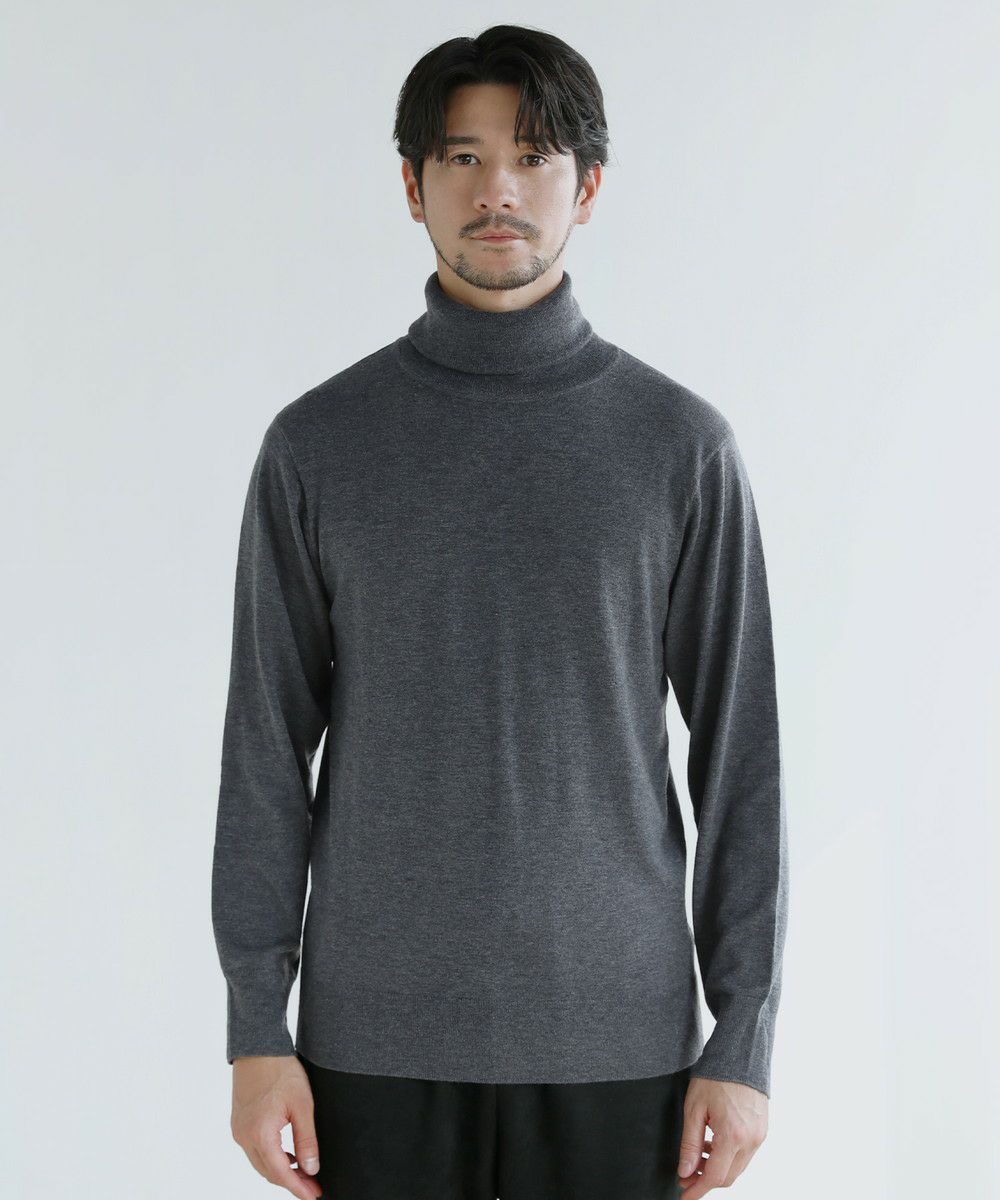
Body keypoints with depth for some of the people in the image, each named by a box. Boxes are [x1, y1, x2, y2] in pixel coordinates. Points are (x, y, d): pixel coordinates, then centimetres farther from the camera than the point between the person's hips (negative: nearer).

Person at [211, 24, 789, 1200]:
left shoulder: (682, 443, -2)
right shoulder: (317, 444, 0)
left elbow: (739, 751, -1)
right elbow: (267, 751, 1)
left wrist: (744, 1039, -4)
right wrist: (254, 1029, -4)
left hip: (613, 1029, 0)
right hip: (379, 1028, 0)